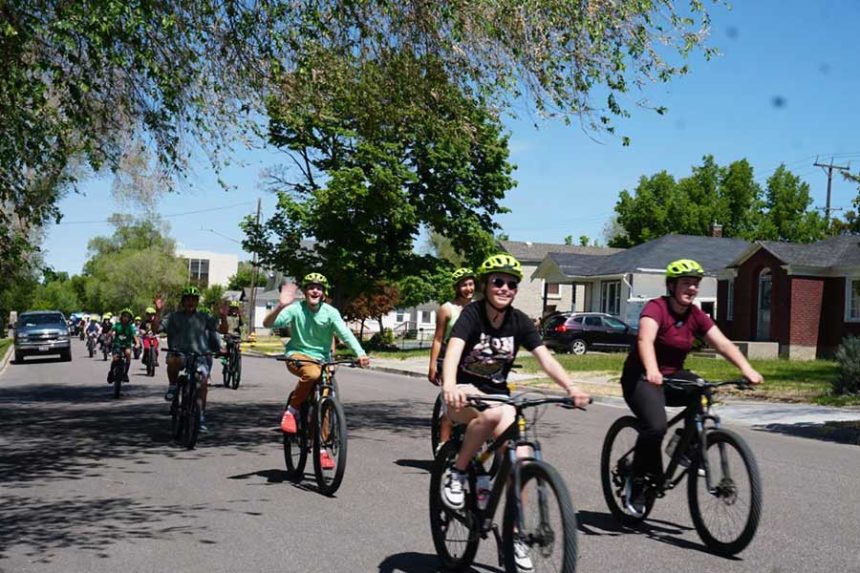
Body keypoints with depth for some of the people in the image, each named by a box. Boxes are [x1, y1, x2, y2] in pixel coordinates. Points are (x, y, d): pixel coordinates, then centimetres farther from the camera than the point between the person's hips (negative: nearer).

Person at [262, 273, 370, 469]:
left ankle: (322, 449, 6)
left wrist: (360, 353, -37)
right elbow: (268, 323, -20)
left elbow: (345, 333, -20)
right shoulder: (295, 309, -10)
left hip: (322, 359, 3)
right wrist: (281, 306, -39)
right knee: (312, 373, -37)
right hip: (297, 355, -2)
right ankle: (291, 410, -15)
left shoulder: (330, 312, -7)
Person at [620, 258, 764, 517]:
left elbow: (723, 343, -9)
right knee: (656, 426, -28)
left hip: (673, 376, 6)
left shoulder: (696, 316, 1)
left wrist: (747, 369, -25)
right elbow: (645, 340, -35)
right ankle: (637, 481, -7)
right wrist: (652, 371, -54)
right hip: (641, 378, -6)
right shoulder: (656, 308, -17)